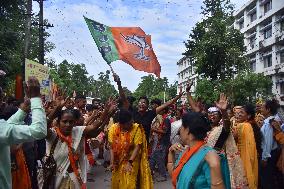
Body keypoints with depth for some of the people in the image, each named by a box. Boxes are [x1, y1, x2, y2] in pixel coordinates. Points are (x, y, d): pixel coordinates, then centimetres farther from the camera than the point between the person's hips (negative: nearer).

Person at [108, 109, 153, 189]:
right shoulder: (113, 128, -10)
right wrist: (112, 162, -15)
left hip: (132, 160, -2)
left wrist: (129, 162, -22)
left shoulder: (136, 128, -17)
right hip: (118, 161, 3)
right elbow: (112, 147, -8)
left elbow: (137, 147, -17)